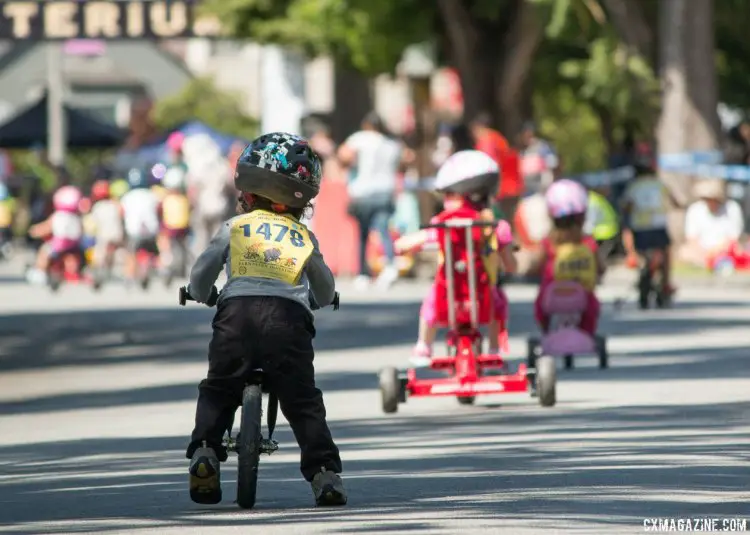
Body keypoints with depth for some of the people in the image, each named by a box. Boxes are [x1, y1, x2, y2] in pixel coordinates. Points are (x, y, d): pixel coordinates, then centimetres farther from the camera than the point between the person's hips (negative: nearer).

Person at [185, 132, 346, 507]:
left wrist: (202, 295, 42)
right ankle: (324, 471, -5)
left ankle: (204, 449, -6)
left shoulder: (234, 227, 17)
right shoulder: (304, 237, 22)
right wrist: (316, 302, 55)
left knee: (218, 391, 15)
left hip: (237, 309, 0)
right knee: (303, 401, 5)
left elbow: (200, 275, 18)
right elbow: (325, 289, 31)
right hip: (289, 317, 0)